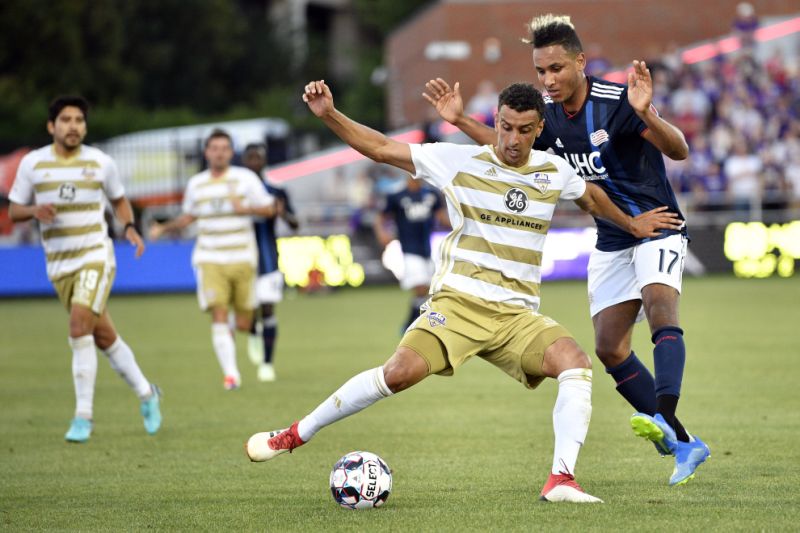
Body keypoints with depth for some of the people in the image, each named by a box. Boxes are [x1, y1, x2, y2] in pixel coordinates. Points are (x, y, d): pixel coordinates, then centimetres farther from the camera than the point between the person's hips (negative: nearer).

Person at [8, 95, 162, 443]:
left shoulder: (100, 163, -1)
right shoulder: (32, 164, 0)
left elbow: (119, 200, 15)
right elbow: (13, 211, 6)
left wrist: (130, 227, -4)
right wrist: (35, 211, -16)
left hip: (96, 257, -3)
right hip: (59, 264, 3)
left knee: (79, 329, -20)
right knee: (104, 337, 8)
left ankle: (83, 416, -13)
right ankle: (146, 394, 28)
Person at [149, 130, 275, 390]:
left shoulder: (245, 178, 0)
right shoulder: (196, 184, 8)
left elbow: (269, 209, 2)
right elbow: (189, 217, 22)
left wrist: (246, 209, -16)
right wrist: (164, 228, 8)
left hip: (242, 259, -1)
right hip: (210, 260, 1)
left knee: (243, 325, 4)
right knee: (219, 317, -17)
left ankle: (251, 321, 42)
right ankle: (230, 373, -18)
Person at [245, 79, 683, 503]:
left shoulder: (554, 172, 9)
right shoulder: (458, 161, -1)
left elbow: (591, 196, 32)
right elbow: (381, 148, -2)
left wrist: (632, 224, 37)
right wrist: (329, 115, -14)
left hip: (519, 314, 3)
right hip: (457, 302, -3)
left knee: (576, 364, -24)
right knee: (401, 371, -26)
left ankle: (561, 480, -24)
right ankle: (294, 435, -10)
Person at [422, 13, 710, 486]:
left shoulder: (616, 101, -20)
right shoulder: (548, 115, 0)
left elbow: (679, 151, -26)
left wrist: (646, 115, -44)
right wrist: (461, 120, 5)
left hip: (657, 227, -7)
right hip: (611, 241, 7)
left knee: (659, 306, -32)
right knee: (610, 348, -1)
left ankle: (663, 418, -47)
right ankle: (685, 443, 3)